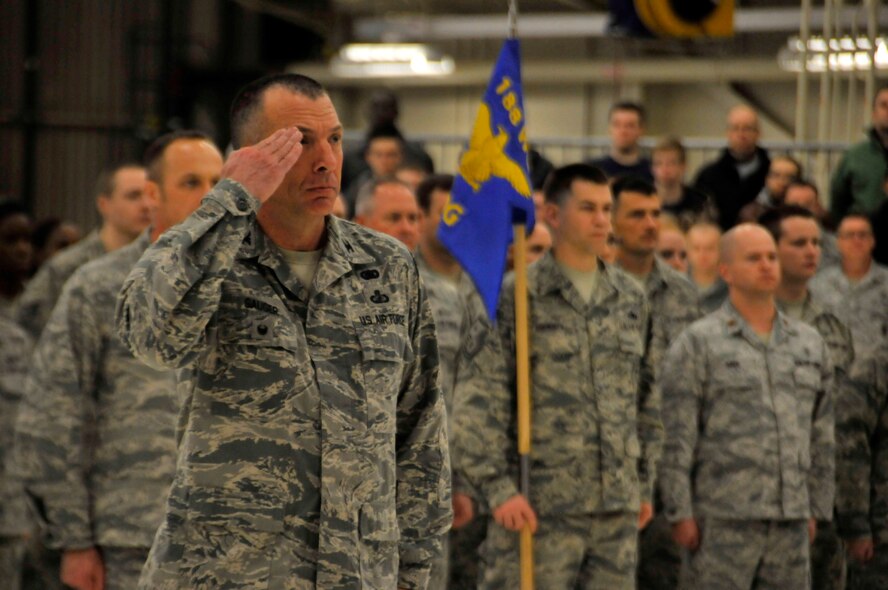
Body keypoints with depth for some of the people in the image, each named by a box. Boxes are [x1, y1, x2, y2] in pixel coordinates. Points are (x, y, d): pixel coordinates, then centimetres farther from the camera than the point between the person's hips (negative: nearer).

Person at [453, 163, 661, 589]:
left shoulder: (631, 299, 13)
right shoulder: (514, 299, -4)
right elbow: (476, 403, -8)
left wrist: (644, 482, 16)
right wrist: (498, 489, -14)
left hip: (618, 507, 5)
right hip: (539, 508, -5)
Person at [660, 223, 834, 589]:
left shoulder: (809, 343, 13)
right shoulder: (697, 344, -2)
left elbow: (821, 435, 16)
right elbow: (676, 438, -6)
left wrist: (817, 510, 12)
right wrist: (680, 514, -12)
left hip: (790, 524, 5)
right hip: (721, 522, -5)